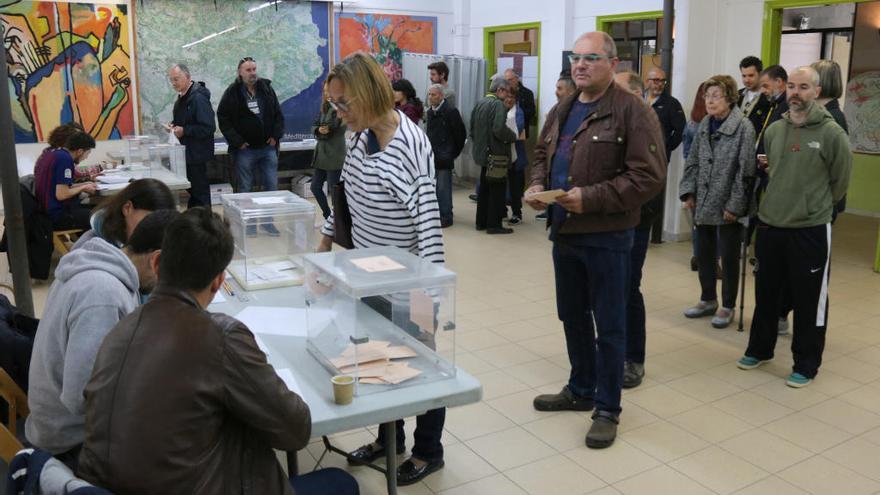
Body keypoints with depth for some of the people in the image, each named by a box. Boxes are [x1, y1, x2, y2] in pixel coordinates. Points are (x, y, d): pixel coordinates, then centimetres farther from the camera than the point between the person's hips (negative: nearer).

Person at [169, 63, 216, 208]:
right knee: (192, 190, 18)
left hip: (197, 154, -10)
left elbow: (208, 128, -24)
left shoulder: (198, 98, -19)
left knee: (200, 192, -2)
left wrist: (184, 130, -22)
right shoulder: (181, 98, 12)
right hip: (187, 153, 10)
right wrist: (174, 126, 7)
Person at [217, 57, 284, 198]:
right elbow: (223, 119, -4)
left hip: (268, 147, 3)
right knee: (245, 188, 4)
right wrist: (237, 141, -10)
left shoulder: (267, 88, 8)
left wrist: (276, 136, 1)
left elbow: (278, 114, 12)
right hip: (245, 149, -3)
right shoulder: (232, 92, -2)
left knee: (272, 186, 7)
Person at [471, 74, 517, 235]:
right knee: (497, 189, -1)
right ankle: (494, 224, 2)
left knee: (484, 188, 16)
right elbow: (499, 129, -26)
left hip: (482, 153, 9)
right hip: (496, 154, -9)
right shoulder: (498, 104, -15)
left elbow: (472, 129, 14)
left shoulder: (479, 104, 10)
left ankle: (481, 222, 23)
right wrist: (513, 136, -9)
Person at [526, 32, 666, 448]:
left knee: (609, 326, 4)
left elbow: (648, 176, -18)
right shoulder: (561, 111, 11)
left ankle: (607, 408, 19)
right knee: (572, 316, 19)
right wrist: (537, 185, 1)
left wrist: (591, 197, -24)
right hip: (563, 231, 8)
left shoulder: (633, 112, -13)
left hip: (606, 236, -8)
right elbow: (542, 155, 23)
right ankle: (580, 390, 37)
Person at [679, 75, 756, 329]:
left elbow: (745, 169, -15)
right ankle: (708, 299, 32)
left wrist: (735, 204, -15)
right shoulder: (705, 124, 7)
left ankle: (728, 306, 21)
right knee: (704, 253, 15)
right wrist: (689, 192, 4)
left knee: (729, 256, 7)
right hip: (703, 203, 6)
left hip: (727, 205, -6)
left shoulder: (743, 127, -12)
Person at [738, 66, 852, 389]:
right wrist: (781, 201, 14)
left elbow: (840, 181, -1)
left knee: (809, 301, 5)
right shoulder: (773, 130, 5)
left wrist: (816, 207, 8)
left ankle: (806, 364, 20)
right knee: (765, 294, 17)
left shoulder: (831, 133, -10)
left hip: (810, 230, -5)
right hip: (769, 226, 5)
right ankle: (760, 349, 34)